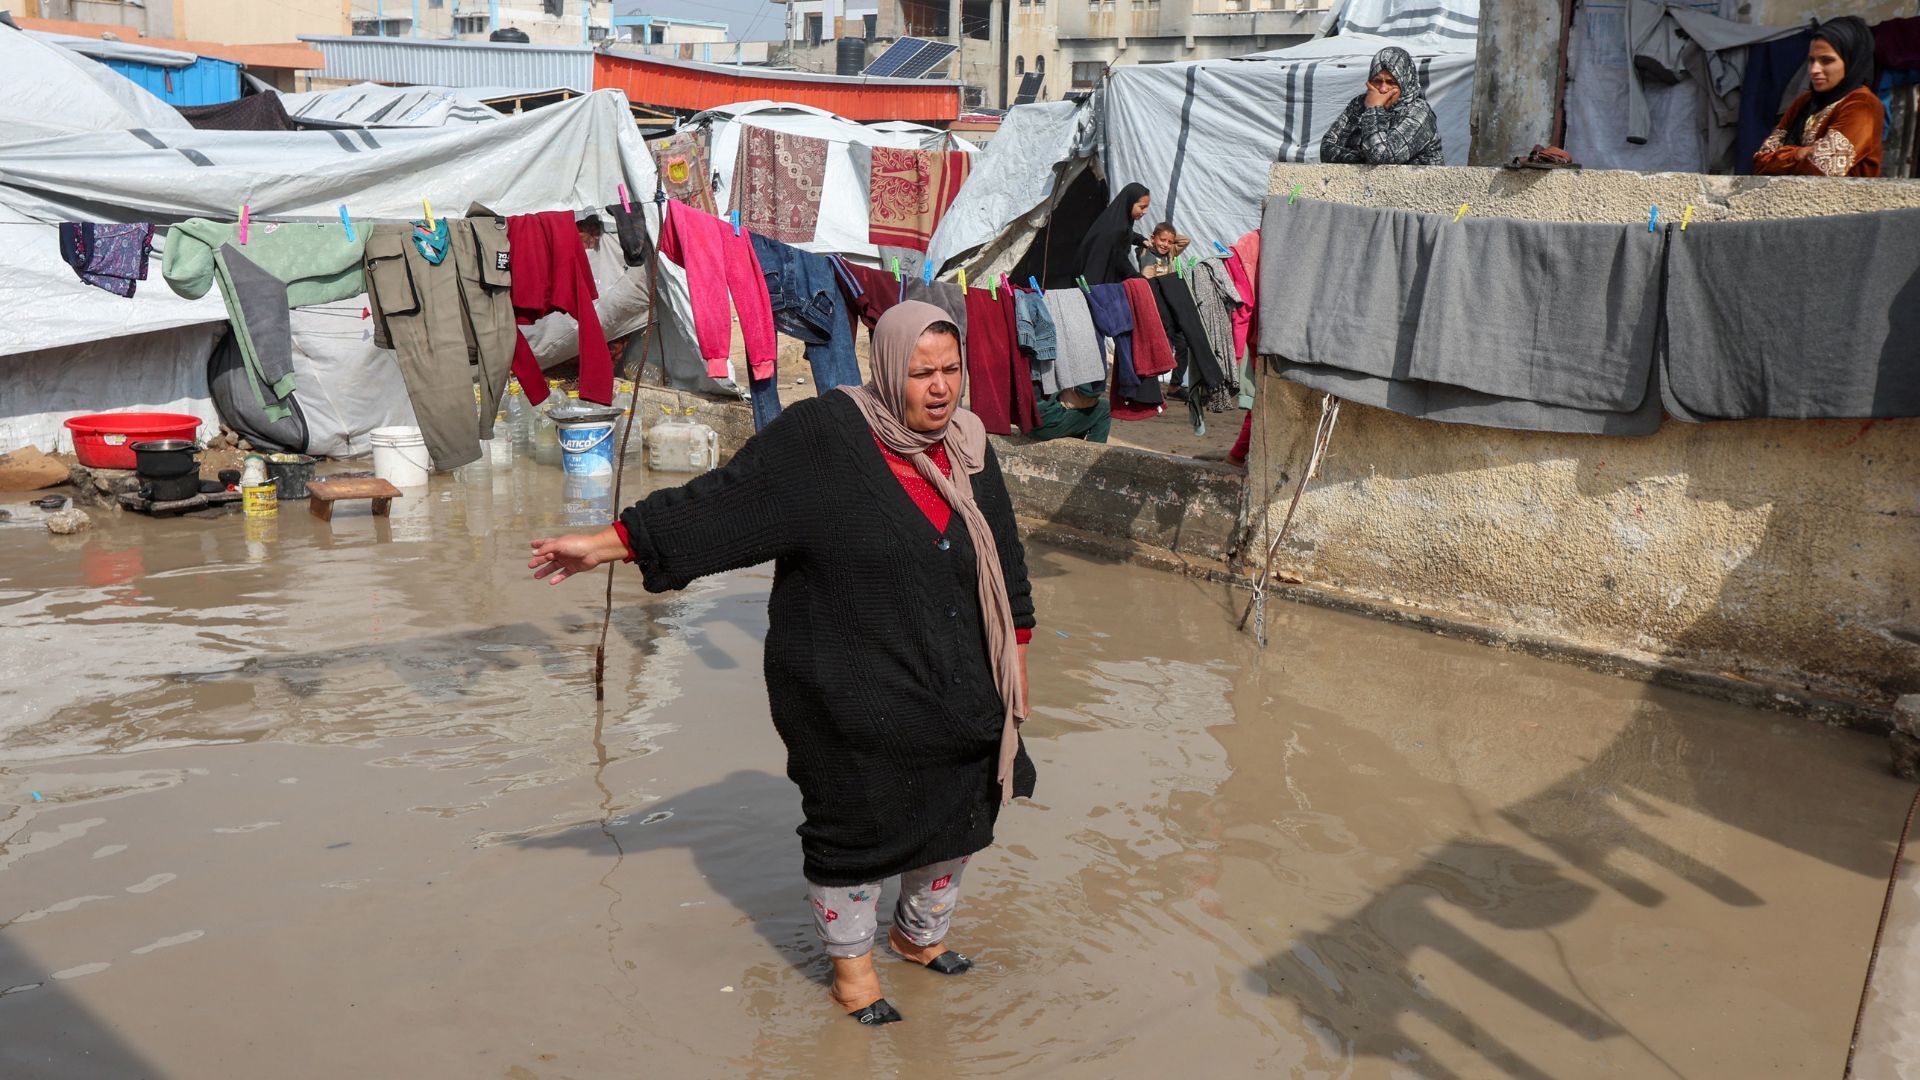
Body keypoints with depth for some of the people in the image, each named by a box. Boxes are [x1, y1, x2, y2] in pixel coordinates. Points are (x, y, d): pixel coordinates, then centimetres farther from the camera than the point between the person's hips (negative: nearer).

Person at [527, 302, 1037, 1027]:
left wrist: (1015, 658, 15)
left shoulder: (969, 448, 1)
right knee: (854, 829, 10)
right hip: (851, 698, -5)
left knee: (955, 817, 18)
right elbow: (718, 503, -16)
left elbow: (1004, 562, 11)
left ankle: (921, 934, 47)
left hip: (955, 692, 6)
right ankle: (851, 961, 37)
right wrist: (607, 544, -19)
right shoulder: (823, 437, -16)